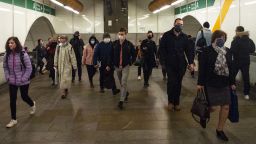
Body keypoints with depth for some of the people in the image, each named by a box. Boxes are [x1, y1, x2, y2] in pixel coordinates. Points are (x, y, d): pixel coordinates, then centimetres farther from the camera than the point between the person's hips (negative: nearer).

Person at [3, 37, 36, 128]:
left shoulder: (23, 54, -17)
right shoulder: (7, 55, -4)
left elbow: (29, 68, -13)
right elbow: (5, 67, 9)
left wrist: (24, 78, -16)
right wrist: (7, 77, -2)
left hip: (23, 82, -3)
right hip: (12, 82, 3)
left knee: (24, 97, 14)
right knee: (12, 100, 3)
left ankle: (32, 104, 50)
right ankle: (13, 120, 15)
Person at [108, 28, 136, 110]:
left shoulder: (129, 44, -8)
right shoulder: (114, 44, -4)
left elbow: (134, 55, 4)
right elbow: (111, 55, 3)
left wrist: (130, 63, -3)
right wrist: (109, 65, 3)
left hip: (125, 66, -3)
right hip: (117, 66, 3)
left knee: (123, 83, -11)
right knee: (121, 83, 17)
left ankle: (121, 101, -9)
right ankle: (126, 93, 43)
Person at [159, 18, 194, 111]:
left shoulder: (184, 37, 9)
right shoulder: (167, 35, 1)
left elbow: (188, 51, 8)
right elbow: (162, 49, -2)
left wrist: (191, 62, -2)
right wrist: (163, 61, -11)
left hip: (181, 65, 3)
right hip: (170, 64, -3)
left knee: (178, 83, 6)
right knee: (172, 82, -8)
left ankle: (176, 102, 18)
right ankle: (170, 101, 12)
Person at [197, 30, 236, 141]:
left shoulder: (227, 52, 6)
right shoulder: (207, 51, -9)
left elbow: (231, 68, 10)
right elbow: (202, 68, -9)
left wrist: (232, 83, 9)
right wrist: (200, 83, -12)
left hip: (224, 83, 5)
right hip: (211, 83, -5)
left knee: (226, 106, 2)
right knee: (212, 107, -3)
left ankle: (220, 130, 19)